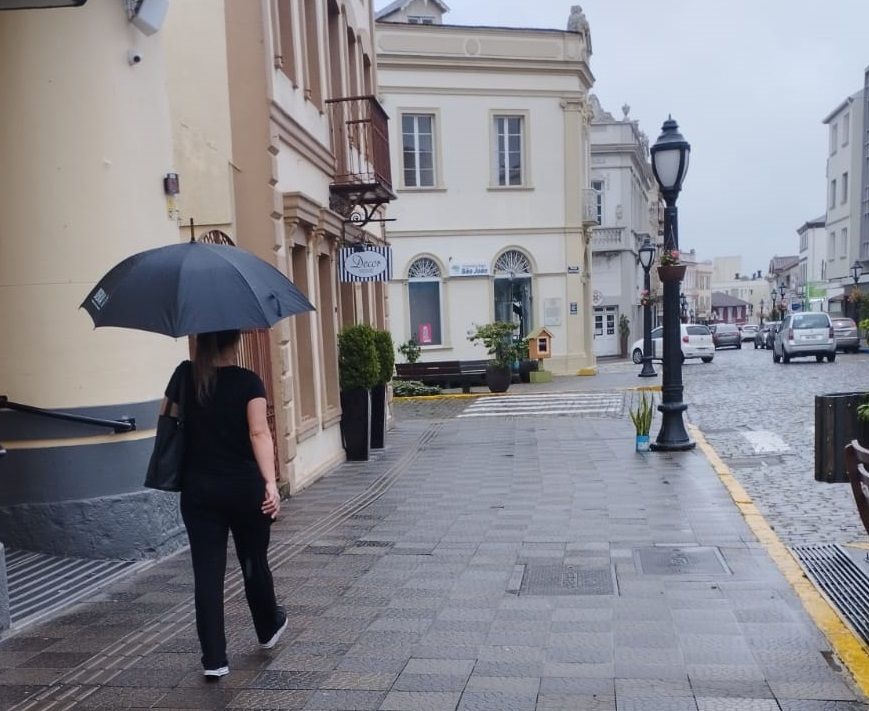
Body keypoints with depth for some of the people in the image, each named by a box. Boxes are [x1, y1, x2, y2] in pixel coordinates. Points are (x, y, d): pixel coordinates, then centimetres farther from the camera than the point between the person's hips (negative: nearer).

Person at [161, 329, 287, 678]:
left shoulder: (184, 376, -2)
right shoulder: (248, 381, -11)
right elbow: (259, 433, -21)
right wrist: (271, 483, -25)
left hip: (198, 490, 2)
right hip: (244, 488, -2)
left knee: (207, 571, 4)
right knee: (254, 561, 17)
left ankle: (214, 659, 6)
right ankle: (269, 627, 38)